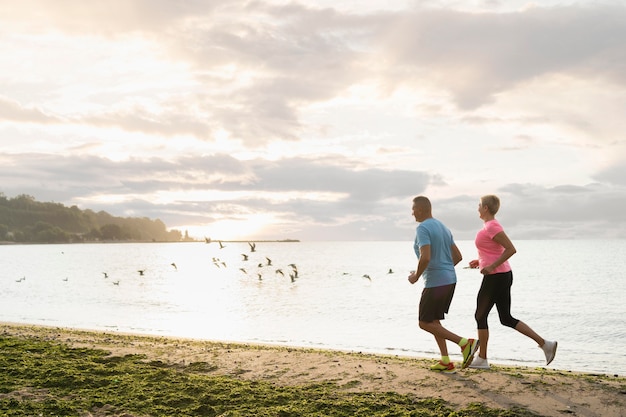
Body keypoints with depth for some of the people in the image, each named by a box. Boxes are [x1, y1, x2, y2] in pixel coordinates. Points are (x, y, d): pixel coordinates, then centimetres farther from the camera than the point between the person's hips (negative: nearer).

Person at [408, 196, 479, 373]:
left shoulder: (422, 229, -14)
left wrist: (416, 276, -11)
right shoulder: (443, 228, 14)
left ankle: (465, 343, -8)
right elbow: (458, 257, 17)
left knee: (425, 323, 2)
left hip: (435, 282, -9)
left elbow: (425, 258, -27)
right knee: (433, 320, 18)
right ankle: (446, 362, 15)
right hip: (450, 280, 9)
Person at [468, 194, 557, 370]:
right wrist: (480, 261, 16)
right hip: (503, 276, 10)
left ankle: (482, 359, 11)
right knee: (506, 318, 12)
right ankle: (544, 343, 7)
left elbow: (511, 249, -21)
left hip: (495, 277, -10)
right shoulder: (491, 225, 15)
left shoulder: (491, 227, -15)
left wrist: (491, 266, -22)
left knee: (480, 316, 2)